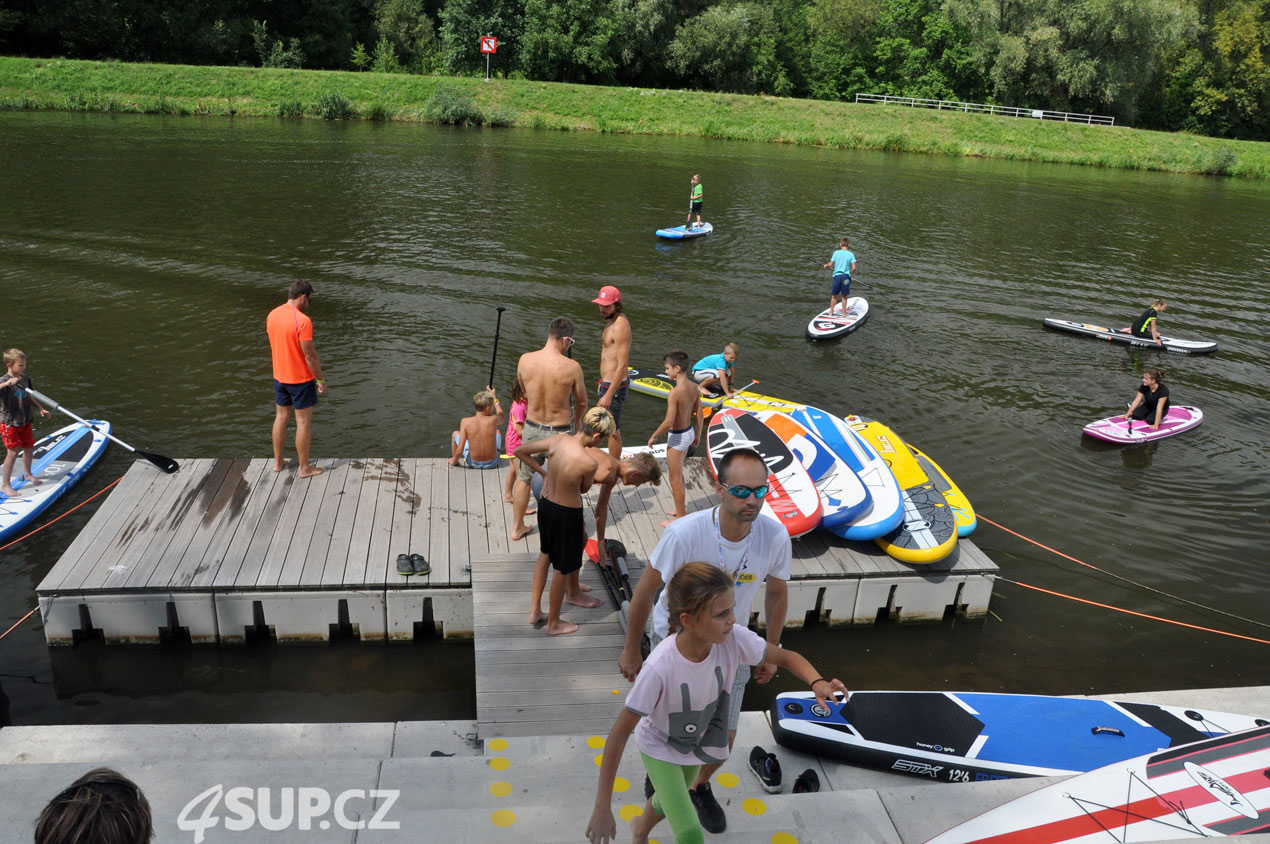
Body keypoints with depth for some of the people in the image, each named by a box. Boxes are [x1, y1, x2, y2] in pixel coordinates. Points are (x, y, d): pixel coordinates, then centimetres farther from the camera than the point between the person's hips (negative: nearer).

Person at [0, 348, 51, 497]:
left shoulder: (25, 378, 3)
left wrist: (40, 409, 13)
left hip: (25, 422, 7)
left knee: (29, 447, 18)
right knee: (13, 452, -7)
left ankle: (27, 474, 42)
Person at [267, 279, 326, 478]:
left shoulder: (272, 315, 0)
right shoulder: (303, 321, -24)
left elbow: (275, 345, 10)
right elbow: (310, 356, -21)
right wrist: (320, 380, -10)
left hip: (279, 377, 7)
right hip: (301, 379, -7)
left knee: (281, 417, 19)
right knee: (304, 422, 4)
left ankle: (278, 461, 30)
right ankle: (305, 468, 13)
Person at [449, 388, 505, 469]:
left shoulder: (466, 422, -20)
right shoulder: (493, 420, -18)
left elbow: (459, 450, -19)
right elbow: (502, 417, 11)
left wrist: (453, 461, 1)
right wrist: (495, 397, 18)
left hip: (473, 463, -1)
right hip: (492, 463, 1)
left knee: (455, 434, 23)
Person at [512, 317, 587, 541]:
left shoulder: (525, 360, -11)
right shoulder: (571, 367, -20)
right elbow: (581, 403, -5)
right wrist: (576, 421, 18)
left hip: (532, 428, 3)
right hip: (560, 432, -3)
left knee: (524, 478, 23)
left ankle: (517, 527, 37)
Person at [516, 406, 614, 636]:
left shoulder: (558, 440, -12)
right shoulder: (589, 463, -28)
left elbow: (520, 451, -1)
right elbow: (584, 488, -7)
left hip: (545, 505, 7)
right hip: (567, 515, -7)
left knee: (546, 553, 30)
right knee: (563, 569, 14)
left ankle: (535, 610, 39)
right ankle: (554, 624, 33)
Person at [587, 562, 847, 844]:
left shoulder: (734, 638, -31)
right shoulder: (660, 668, -42)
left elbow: (787, 657, -14)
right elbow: (619, 734, -33)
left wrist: (816, 683, -36)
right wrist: (602, 807, -29)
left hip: (698, 742, 5)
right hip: (660, 747, -5)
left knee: (670, 802, 29)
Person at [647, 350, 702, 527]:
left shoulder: (675, 393, -27)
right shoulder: (693, 388, -2)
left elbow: (668, 422, -28)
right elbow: (699, 414, 8)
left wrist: (653, 437, -13)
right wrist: (697, 435, 21)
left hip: (677, 437, -9)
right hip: (689, 432, 9)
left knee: (675, 478, 7)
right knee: (678, 474, 25)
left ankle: (681, 517, 18)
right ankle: (681, 509, 39)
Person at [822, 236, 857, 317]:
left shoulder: (836, 253, -3)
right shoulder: (851, 254, -4)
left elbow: (831, 264, -3)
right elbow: (854, 268, -8)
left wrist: (826, 266, 19)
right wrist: (850, 273, 12)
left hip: (837, 275, 1)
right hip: (846, 276, -1)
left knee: (834, 295, 13)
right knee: (844, 296, 9)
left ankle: (831, 312, 19)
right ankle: (844, 313, 15)